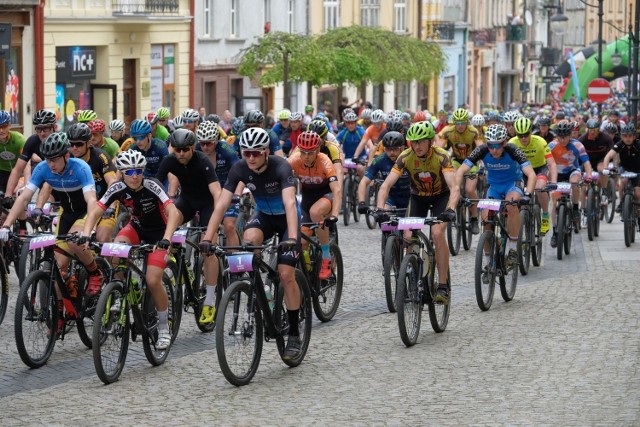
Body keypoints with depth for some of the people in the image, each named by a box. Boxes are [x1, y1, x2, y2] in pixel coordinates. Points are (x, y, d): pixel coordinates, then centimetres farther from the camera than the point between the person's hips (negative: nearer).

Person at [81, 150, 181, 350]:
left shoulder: (152, 186, -29)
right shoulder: (118, 189, -18)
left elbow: (173, 213, -39)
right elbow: (94, 212, -22)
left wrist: (166, 239, -54)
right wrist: (85, 235, -39)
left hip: (158, 232, -4)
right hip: (137, 227, 4)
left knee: (152, 280, -17)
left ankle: (164, 328, 3)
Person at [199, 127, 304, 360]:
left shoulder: (280, 167, -30)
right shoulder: (239, 169, -20)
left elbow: (289, 203, -42)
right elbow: (222, 204, -23)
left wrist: (292, 237, -57)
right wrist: (207, 238, -33)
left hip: (286, 218, -3)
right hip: (263, 215, 3)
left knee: (286, 274, -14)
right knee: (249, 240, -32)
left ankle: (294, 333, -1)